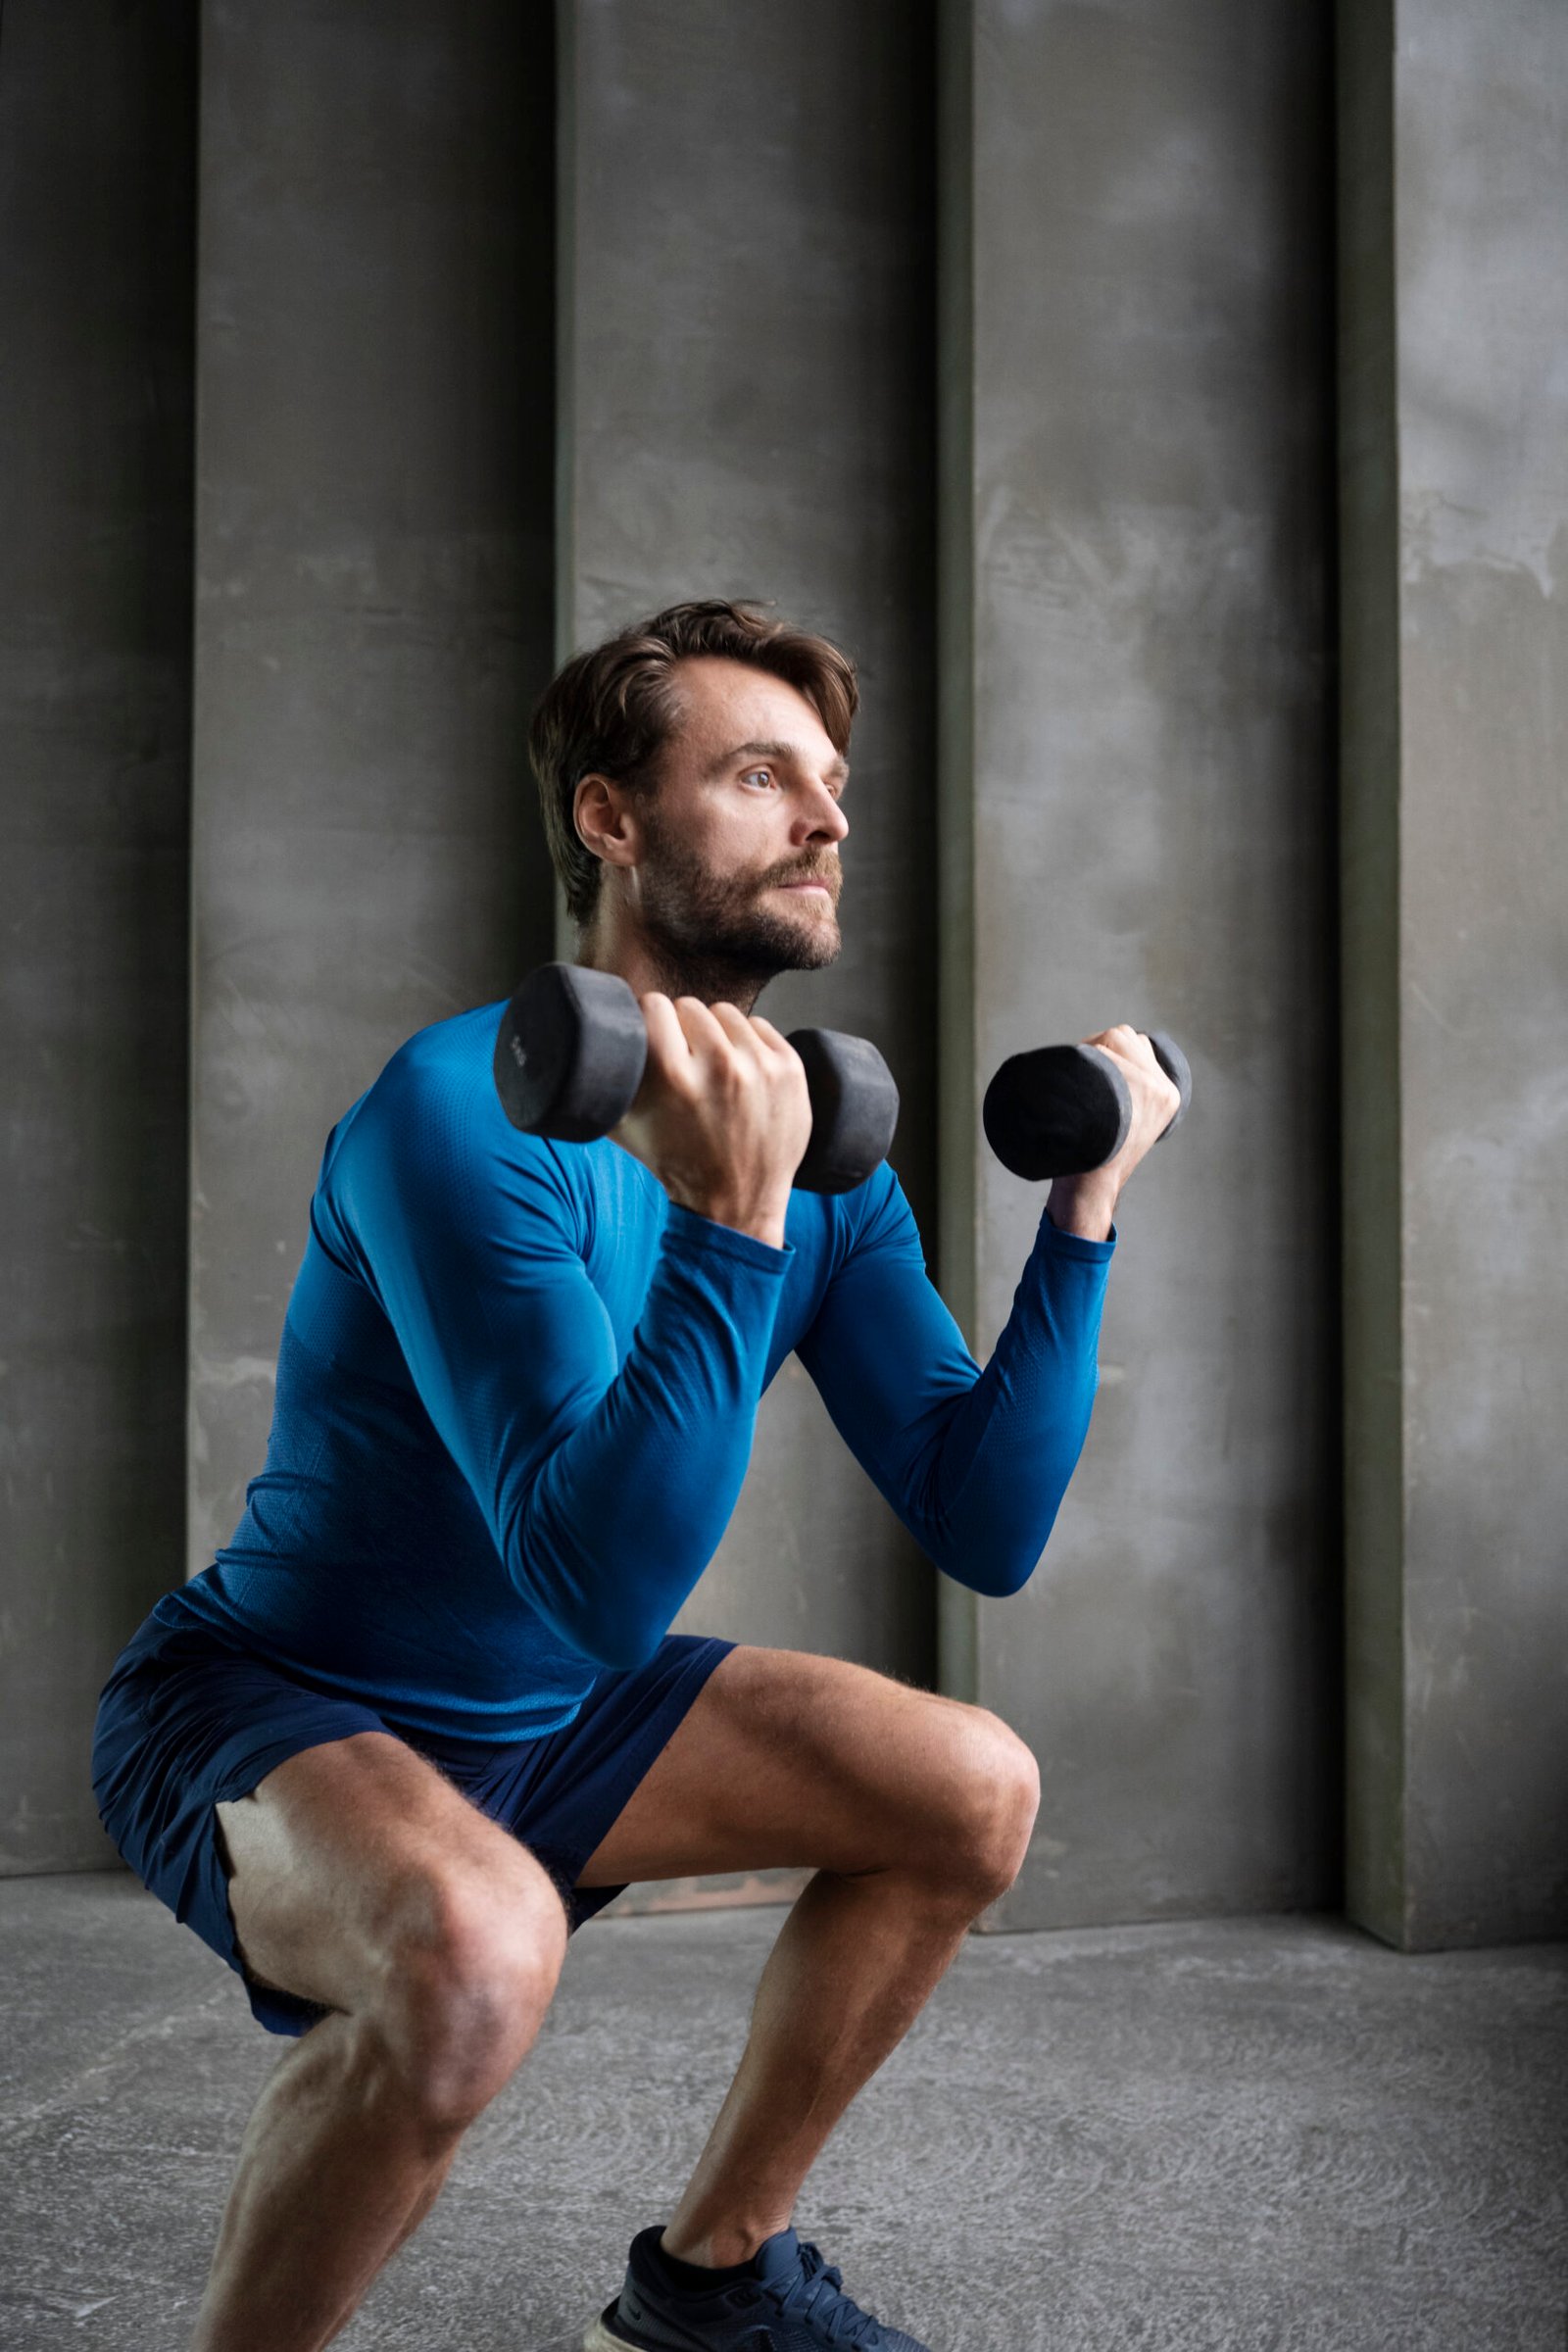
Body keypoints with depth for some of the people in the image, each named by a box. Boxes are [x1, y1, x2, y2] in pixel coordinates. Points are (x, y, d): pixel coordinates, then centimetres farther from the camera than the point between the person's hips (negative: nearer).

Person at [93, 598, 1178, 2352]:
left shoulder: (824, 1157, -3)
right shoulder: (463, 1112, -27)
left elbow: (985, 1532, -6)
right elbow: (608, 1590, -34)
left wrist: (1084, 1203, -9)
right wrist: (726, 1223, -41)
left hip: (539, 1717, 8)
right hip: (262, 1710, -8)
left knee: (974, 1792, 3)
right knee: (474, 1943, -38)